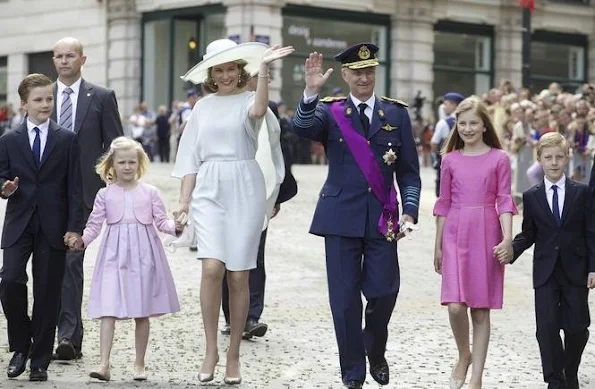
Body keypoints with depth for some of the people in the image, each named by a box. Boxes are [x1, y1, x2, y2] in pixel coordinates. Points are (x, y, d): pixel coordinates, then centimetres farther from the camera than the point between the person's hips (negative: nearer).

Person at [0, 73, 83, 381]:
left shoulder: (67, 140, 5)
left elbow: (74, 186, 3)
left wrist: (74, 226, -4)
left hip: (53, 226, 0)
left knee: (47, 292, 2)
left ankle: (40, 361, 12)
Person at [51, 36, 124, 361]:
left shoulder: (101, 98, 4)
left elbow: (115, 146, 4)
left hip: (83, 190, -3)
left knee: (71, 259, -11)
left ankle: (68, 335, -12)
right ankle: (70, 334, 15)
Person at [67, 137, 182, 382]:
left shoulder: (149, 192, 6)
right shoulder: (105, 195, 6)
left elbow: (161, 221, 3)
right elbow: (94, 224, 4)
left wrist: (175, 227, -17)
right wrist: (82, 240, -13)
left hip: (143, 254, 1)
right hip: (114, 255, -1)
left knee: (143, 312, 5)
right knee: (108, 309, -10)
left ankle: (139, 364, 15)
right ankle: (104, 364, -13)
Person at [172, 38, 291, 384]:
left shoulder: (250, 99, 3)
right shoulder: (203, 107, 13)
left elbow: (258, 111, -24)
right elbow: (191, 157, 14)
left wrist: (263, 68, -33)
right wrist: (184, 200, 6)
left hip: (244, 190, -2)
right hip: (209, 191, 2)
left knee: (239, 276, 0)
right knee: (213, 268, -15)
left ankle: (234, 354, 12)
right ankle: (211, 349, -3)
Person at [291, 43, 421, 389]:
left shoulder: (397, 113, 7)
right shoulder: (330, 111, 3)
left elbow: (409, 171, 7)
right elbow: (301, 129, -18)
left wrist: (410, 211, -5)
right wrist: (311, 93, -33)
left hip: (382, 218, 1)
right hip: (341, 216, -1)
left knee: (384, 292, -2)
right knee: (345, 297, 2)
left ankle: (375, 352, 29)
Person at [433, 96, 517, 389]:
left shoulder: (499, 159, 2)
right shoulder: (450, 160, 7)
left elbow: (504, 201, -1)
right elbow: (444, 204, 11)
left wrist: (507, 238, -13)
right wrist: (438, 246, 11)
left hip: (486, 235, -1)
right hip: (455, 235, 1)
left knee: (481, 309, 3)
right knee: (455, 306, -11)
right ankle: (464, 356, 17)